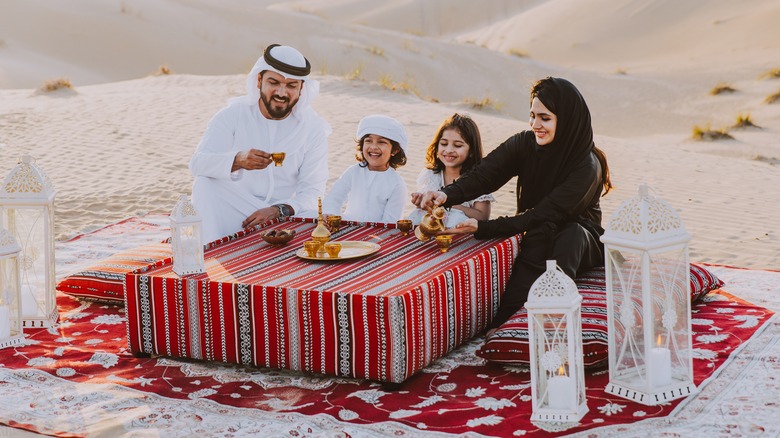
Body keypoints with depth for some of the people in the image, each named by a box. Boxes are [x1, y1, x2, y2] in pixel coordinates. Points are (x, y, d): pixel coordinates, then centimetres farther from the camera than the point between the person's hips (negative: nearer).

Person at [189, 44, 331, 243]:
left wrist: (279, 210, -28)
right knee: (205, 183, -28)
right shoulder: (233, 115, -5)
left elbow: (312, 191, -7)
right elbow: (197, 163, -18)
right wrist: (237, 161, -40)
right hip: (231, 215, 0)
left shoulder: (313, 128, -2)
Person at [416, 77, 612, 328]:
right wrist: (446, 195, -43)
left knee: (572, 235, -36)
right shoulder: (524, 144, -8)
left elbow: (543, 216, -27)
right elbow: (483, 175, -21)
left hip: (581, 243, -2)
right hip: (538, 239, 2)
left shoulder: (587, 167, -21)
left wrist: (482, 228, -35)